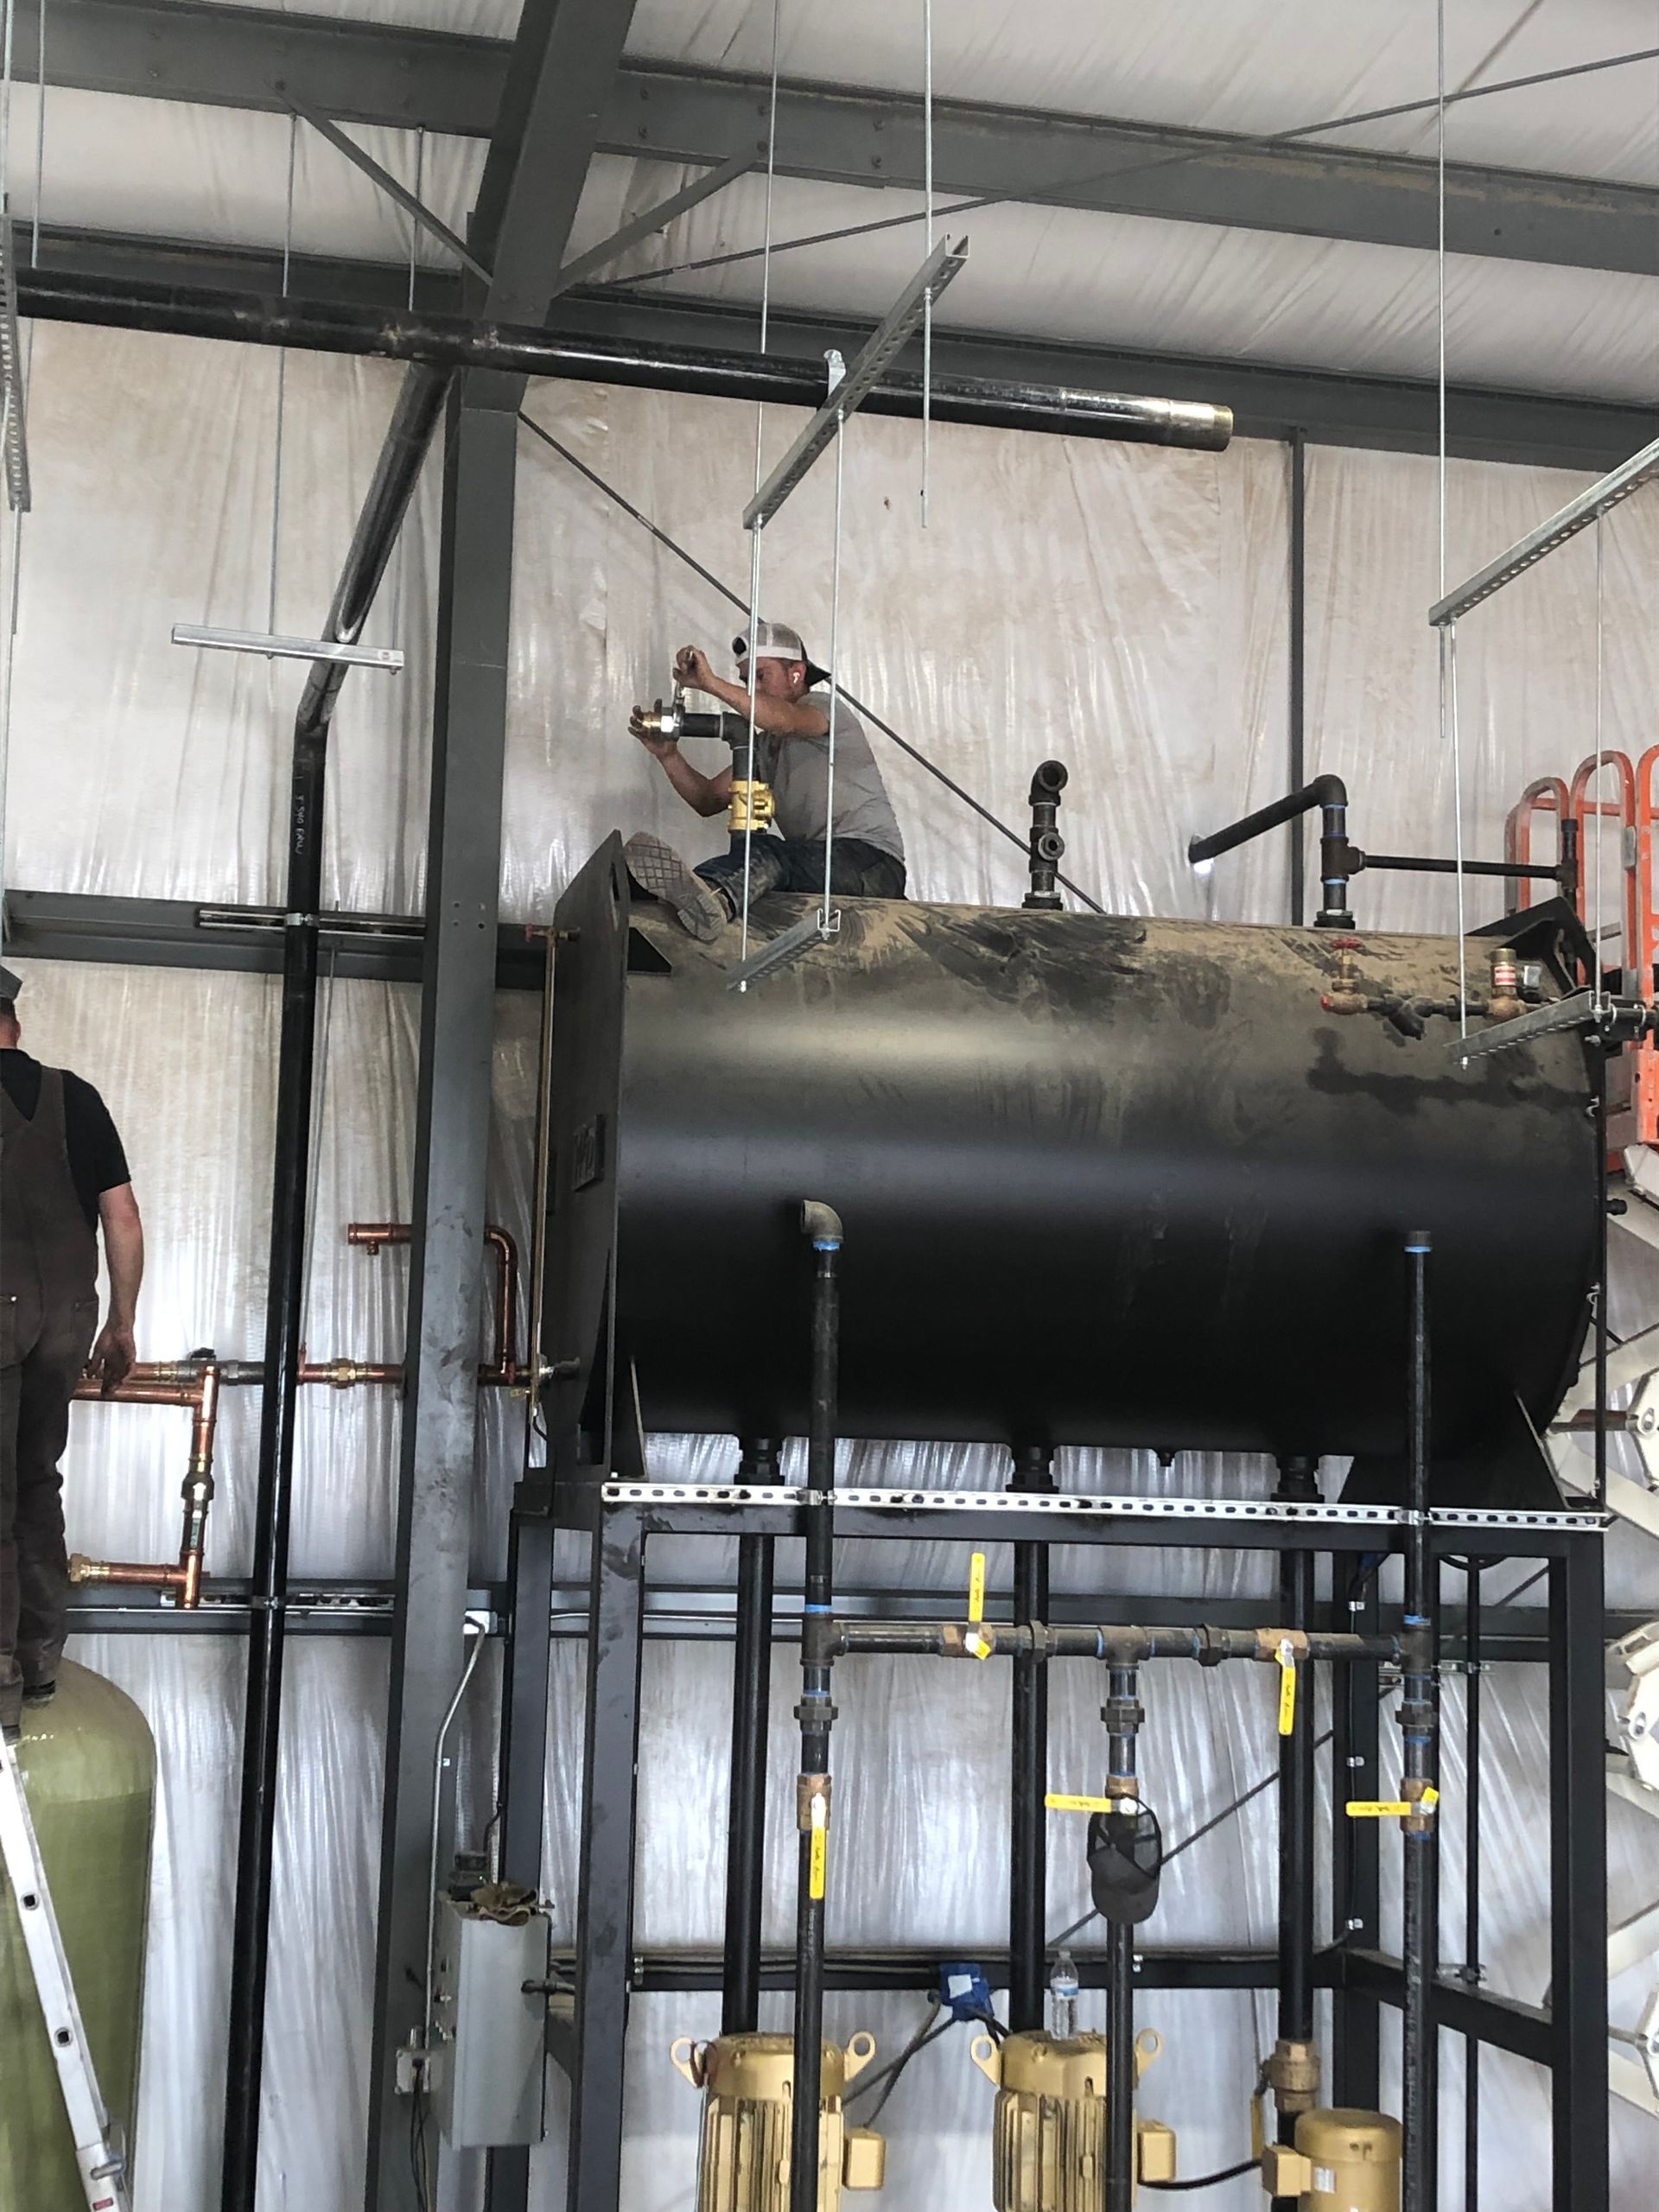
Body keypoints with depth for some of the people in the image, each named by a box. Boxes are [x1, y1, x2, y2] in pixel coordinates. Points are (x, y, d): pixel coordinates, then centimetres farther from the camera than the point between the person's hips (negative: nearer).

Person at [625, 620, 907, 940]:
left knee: (764, 853, -39)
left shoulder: (824, 707, 4)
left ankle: (713, 896, -68)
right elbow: (709, 799, 19)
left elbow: (786, 721, -22)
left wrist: (712, 684, -29)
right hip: (815, 870, 10)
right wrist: (668, 755, 2)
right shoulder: (764, 746, 28)